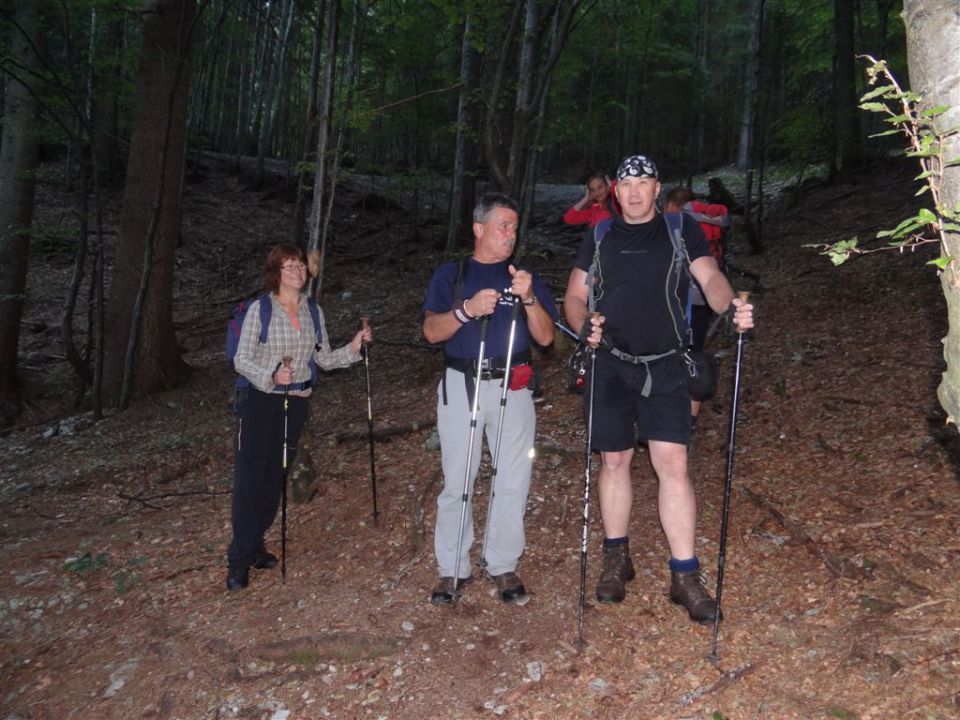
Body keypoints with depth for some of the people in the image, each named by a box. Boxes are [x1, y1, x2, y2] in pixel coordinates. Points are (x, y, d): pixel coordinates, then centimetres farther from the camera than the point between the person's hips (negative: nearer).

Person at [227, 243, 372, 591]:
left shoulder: (313, 311, 6)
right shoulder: (260, 309, -7)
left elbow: (325, 359, 9)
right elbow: (241, 359, -9)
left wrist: (353, 347, -6)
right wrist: (271, 376, -25)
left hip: (296, 404, 4)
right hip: (259, 402, -4)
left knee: (275, 479, 11)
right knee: (249, 479, -3)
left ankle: (255, 545, 27)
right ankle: (239, 560, 8)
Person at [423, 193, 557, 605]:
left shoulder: (525, 276, 12)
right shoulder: (451, 274, 9)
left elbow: (545, 337, 2)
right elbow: (431, 331, -3)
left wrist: (528, 298, -14)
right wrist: (467, 310, -20)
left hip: (512, 387, 1)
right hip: (461, 385, -1)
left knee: (512, 482, 2)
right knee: (457, 481, 1)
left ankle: (503, 566, 17)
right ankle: (453, 569, 14)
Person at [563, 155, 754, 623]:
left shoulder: (681, 231, 5)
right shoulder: (600, 239, 10)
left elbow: (709, 277, -9)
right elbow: (575, 295, 8)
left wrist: (730, 307, -31)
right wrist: (584, 326, -15)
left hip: (664, 366, -2)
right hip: (610, 365, 2)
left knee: (672, 463, -8)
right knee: (614, 461, 9)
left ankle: (685, 576, 2)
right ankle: (616, 559, 26)